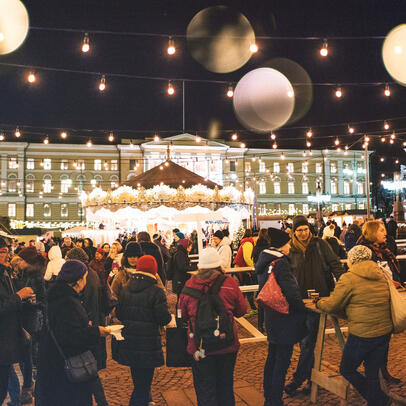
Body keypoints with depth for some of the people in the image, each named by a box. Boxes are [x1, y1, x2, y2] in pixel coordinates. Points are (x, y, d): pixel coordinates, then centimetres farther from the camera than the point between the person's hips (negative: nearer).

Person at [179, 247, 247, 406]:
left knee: (205, 389, 12)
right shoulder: (229, 283, -10)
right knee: (225, 386, 20)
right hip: (227, 345, 1)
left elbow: (183, 314, 3)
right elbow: (241, 310, 2)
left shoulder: (189, 285, -9)